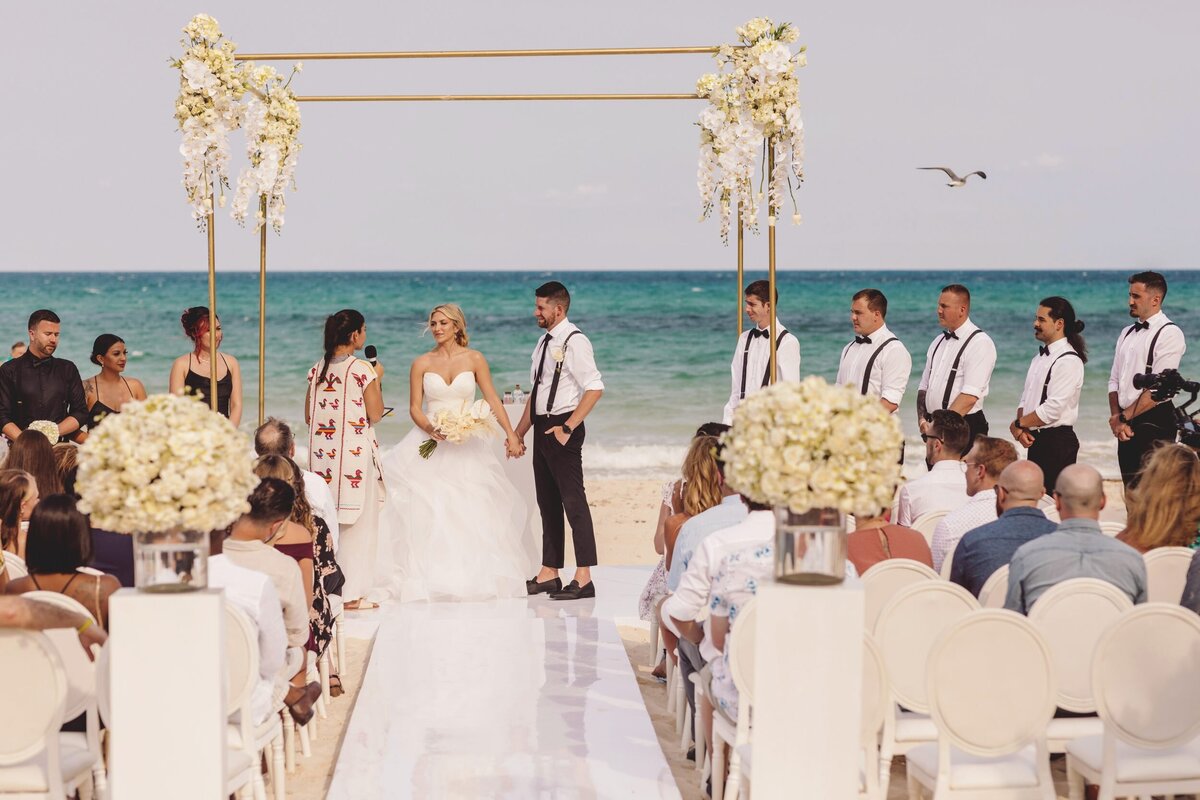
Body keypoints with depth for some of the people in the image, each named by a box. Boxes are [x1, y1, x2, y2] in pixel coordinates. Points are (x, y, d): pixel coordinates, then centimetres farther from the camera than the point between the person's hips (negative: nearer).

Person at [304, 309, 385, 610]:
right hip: (356, 452, -6)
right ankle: (352, 593, 3)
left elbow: (308, 416, 10)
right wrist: (377, 379, 2)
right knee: (357, 522, 2)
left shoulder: (317, 368, 6)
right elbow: (375, 414, -8)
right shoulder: (362, 369, -11)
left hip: (323, 451, 6)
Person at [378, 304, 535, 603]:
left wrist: (511, 434, -6)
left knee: (470, 509, -1)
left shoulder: (474, 359, 2)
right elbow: (414, 407, 3)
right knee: (429, 509, -7)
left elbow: (492, 400, 2)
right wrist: (429, 428, -17)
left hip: (467, 446, 0)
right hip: (431, 444, 0)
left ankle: (473, 574, 8)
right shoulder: (422, 363, 3)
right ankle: (432, 576, -4)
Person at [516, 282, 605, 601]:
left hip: (563, 430, -10)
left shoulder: (574, 341, -12)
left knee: (573, 501, -9)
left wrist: (568, 427, -21)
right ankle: (548, 574, 19)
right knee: (547, 503, 13)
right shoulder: (545, 342, 15)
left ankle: (583, 579, -8)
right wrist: (518, 432, 17)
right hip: (542, 429, 10)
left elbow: (595, 388, -20)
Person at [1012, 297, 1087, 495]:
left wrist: (1017, 425, -9)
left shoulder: (1069, 361, -14)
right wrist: (1021, 429, -2)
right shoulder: (1040, 357, 15)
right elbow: (1025, 398, 16)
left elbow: (1052, 410, -20)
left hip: (1057, 441, -9)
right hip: (1036, 440, 9)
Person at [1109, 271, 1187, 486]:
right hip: (1127, 426, 7)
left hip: (1154, 422, -7)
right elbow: (1114, 381, 14)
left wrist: (1123, 417, -12)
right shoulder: (1127, 333, 16)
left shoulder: (1169, 334, -8)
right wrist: (1117, 419, -2)